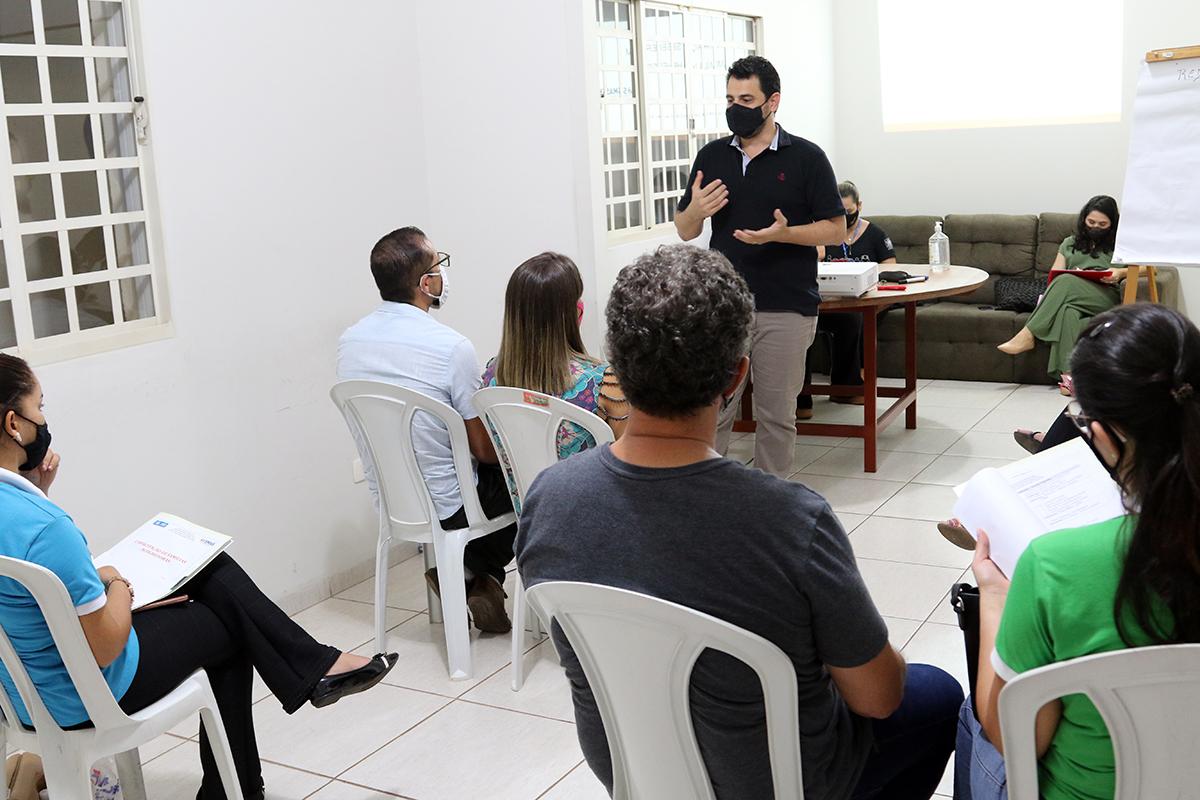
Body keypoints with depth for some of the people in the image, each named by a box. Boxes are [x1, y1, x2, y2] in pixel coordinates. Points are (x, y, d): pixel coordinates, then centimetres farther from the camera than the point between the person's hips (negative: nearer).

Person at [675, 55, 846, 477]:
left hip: (785, 309, -2)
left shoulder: (805, 157, 0)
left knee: (776, 416, 7)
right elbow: (685, 231, 14)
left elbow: (836, 229, -1)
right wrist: (696, 210, -9)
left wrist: (782, 233, -18)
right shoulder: (711, 156, 10)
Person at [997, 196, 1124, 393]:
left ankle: (1028, 335, -37)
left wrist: (1121, 272, -9)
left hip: (1105, 298, -2)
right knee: (1067, 311, -39)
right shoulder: (1069, 244, 31)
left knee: (1066, 282, -35)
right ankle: (1068, 373, -53)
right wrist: (1074, 274, -3)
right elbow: (1054, 276, 20)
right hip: (1071, 298, 2)